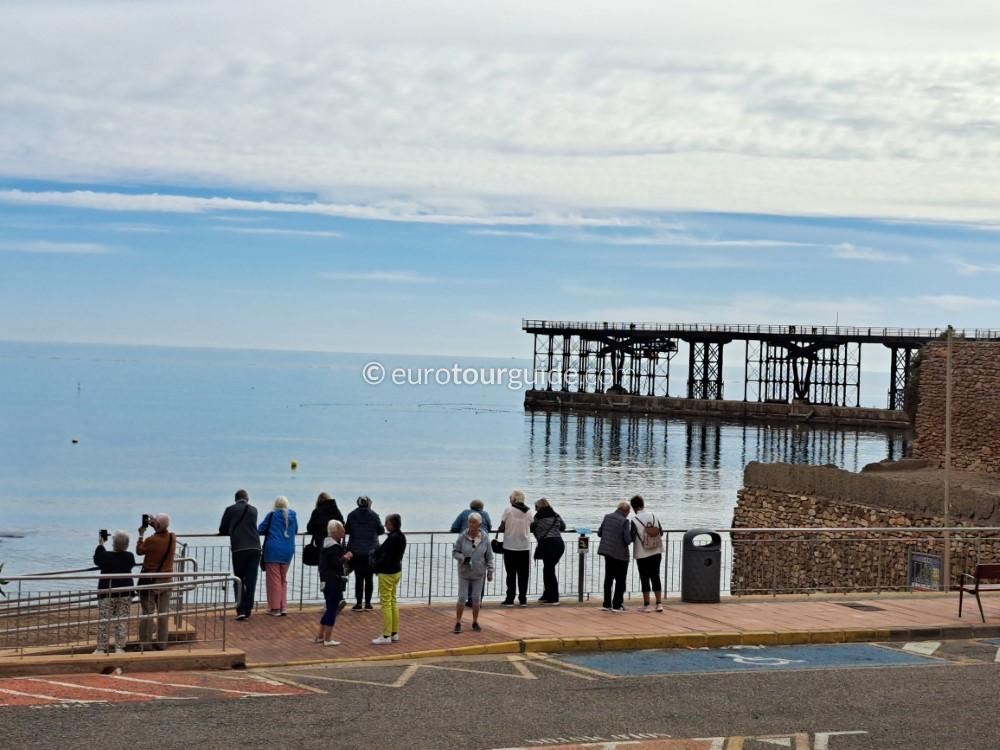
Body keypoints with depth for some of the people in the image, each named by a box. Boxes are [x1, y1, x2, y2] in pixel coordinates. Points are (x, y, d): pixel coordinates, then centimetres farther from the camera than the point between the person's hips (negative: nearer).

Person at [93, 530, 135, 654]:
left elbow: (96, 560, 6)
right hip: (125, 592, 3)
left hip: (107, 592, -3)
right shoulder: (129, 557, -5)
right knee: (122, 621, 8)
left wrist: (100, 545, 15)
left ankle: (102, 648, 4)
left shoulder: (106, 556, -13)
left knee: (104, 621, 3)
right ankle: (120, 647, 7)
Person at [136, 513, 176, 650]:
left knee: (147, 613, 2)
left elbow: (139, 551, -3)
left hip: (150, 580, -5)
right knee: (164, 613, 9)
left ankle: (145, 644, 6)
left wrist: (141, 535, 6)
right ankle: (162, 643, 14)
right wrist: (154, 526, 20)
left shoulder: (151, 541, -20)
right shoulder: (172, 538, -4)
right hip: (166, 580, 5)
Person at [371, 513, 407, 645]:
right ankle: (394, 633, 23)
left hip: (387, 573, -10)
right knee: (393, 602, 17)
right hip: (397, 571, 10)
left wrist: (375, 568, -10)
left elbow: (386, 558, -23)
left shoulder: (392, 538, -23)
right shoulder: (401, 536, 6)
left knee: (386, 603, -3)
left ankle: (386, 636, 1)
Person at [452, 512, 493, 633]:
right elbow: (454, 552, -3)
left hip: (478, 574, 1)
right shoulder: (462, 537, -10)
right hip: (464, 573, -1)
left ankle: (475, 622, 23)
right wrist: (463, 558, -21)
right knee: (462, 598, -1)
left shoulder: (485, 539, -6)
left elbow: (489, 556, 2)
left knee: (476, 598, 9)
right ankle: (458, 623, 6)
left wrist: (490, 571, 1)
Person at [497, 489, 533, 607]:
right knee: (523, 574, 8)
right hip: (525, 546, 3)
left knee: (511, 574, 3)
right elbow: (530, 528, 5)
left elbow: (502, 528, -9)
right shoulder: (528, 511, 2)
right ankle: (523, 599, 9)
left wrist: (500, 530, 12)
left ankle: (510, 599, 4)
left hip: (510, 546, -3)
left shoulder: (508, 509, -9)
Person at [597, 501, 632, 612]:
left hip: (607, 551, 6)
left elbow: (599, 533, 8)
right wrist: (631, 536, 2)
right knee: (620, 581, 5)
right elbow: (627, 539, -19)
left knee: (608, 578, 15)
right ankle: (617, 605, 5)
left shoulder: (607, 517, 1)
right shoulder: (624, 521, -17)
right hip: (620, 554, -6)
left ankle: (607, 604, 18)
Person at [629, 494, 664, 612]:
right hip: (656, 552, 4)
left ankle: (646, 605, 6)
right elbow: (661, 532, 4)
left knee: (645, 578, 4)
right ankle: (659, 604, 9)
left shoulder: (634, 520, -13)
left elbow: (632, 538, -13)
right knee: (655, 577, 11)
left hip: (642, 554, -4)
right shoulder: (654, 516, 0)